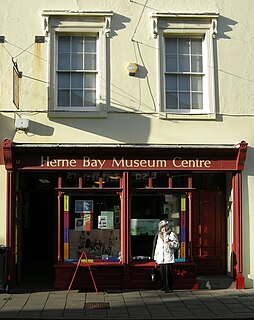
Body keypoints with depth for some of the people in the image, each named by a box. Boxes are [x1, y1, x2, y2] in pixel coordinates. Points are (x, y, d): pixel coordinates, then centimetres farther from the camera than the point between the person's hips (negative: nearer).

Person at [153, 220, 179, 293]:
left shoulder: (172, 234, 1)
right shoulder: (159, 236, 18)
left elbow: (177, 245, -2)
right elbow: (157, 247, 21)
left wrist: (170, 243, -18)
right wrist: (156, 257, 18)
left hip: (169, 258, -5)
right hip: (161, 258, 5)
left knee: (168, 273, -7)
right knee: (162, 273, 7)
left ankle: (169, 287, -1)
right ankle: (165, 286, 20)